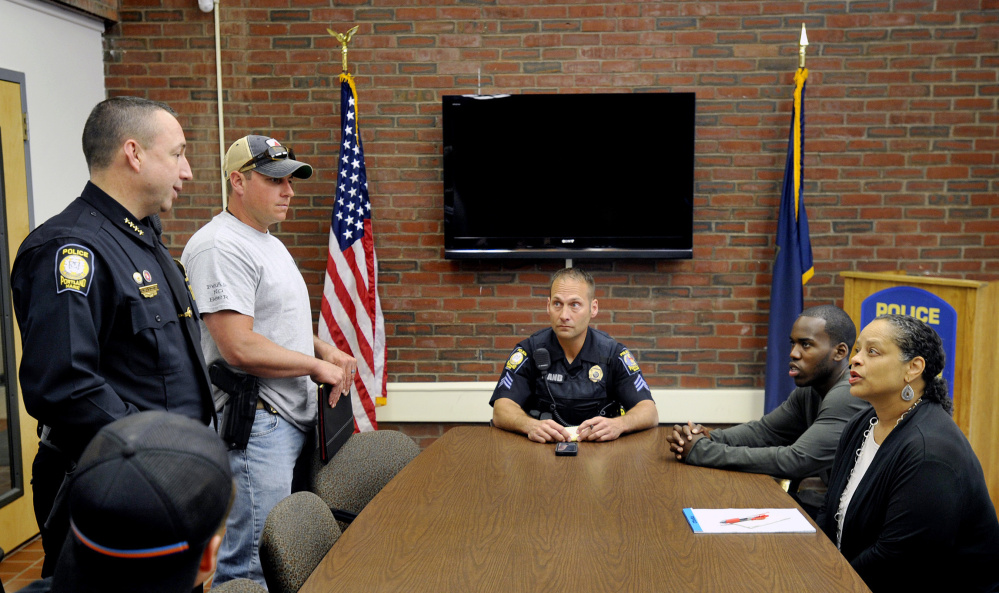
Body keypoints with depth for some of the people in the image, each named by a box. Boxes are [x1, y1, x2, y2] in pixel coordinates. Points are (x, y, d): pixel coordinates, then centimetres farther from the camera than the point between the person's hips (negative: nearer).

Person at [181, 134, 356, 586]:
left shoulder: (270, 243, 18)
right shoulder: (220, 246, -15)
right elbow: (240, 348, -22)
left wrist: (325, 350, 8)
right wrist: (317, 366, -11)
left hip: (293, 418, 10)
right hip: (254, 425, -10)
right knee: (252, 568, -6)